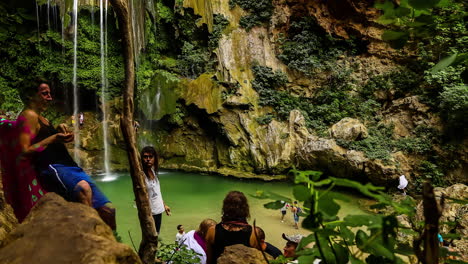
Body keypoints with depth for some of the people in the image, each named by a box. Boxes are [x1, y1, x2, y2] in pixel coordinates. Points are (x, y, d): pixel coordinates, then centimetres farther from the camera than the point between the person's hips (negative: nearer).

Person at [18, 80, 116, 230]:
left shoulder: (42, 118, 26)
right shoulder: (29, 115, -1)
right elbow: (25, 151, -12)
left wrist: (59, 130, 17)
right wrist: (54, 138, -14)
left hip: (68, 166, 9)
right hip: (50, 168, -9)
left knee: (108, 210, 1)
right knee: (83, 187, -44)